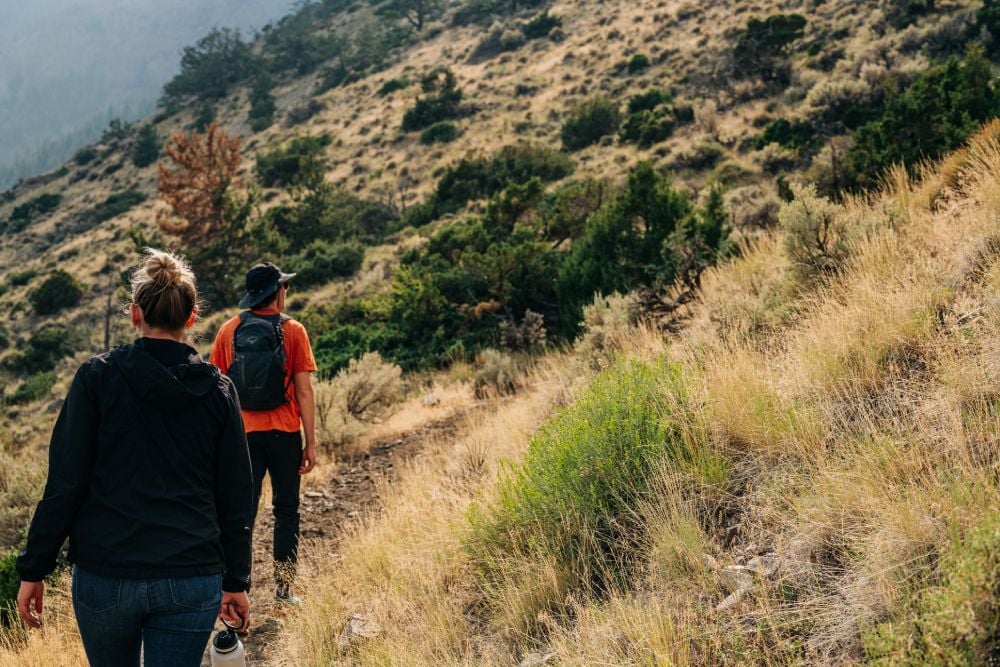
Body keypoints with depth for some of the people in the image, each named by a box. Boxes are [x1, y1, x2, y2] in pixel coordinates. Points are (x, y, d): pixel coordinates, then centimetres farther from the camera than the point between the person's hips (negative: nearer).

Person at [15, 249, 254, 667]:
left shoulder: (98, 377, -4)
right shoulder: (218, 390, 1)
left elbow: (65, 484, -7)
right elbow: (235, 498, 4)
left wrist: (34, 569, 1)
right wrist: (235, 581, 13)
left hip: (104, 574, 0)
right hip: (192, 581, 1)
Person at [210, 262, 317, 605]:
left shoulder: (229, 331, 2)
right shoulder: (292, 331, -5)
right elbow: (304, 391, -7)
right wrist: (311, 442, -3)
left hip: (242, 433, 2)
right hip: (284, 433, -2)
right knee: (286, 509, 11)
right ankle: (284, 587, 15)